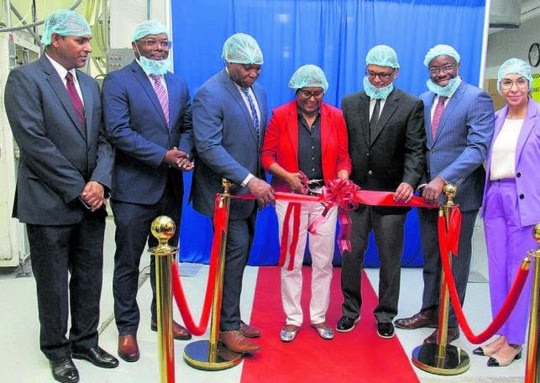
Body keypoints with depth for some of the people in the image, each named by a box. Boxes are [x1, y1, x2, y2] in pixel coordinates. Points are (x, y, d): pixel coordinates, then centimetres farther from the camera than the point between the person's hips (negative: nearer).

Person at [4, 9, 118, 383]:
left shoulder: (90, 84, 12)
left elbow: (103, 139, 8)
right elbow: (34, 142, -16)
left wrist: (99, 182, -9)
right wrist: (78, 189, -15)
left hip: (91, 200, 6)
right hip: (50, 202, -5)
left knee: (90, 277, 13)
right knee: (53, 282, 8)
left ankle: (86, 342, 30)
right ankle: (58, 350, 26)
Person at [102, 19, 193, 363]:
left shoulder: (179, 84, 12)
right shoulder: (118, 81, -6)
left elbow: (188, 126, 12)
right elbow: (118, 131, -16)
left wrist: (185, 152, -9)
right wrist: (163, 156, -20)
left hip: (171, 187, 6)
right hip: (134, 188, -5)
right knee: (128, 262, 5)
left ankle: (162, 317, 34)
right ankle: (127, 328, 21)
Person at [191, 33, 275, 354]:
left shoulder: (258, 91, 11)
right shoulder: (210, 94, -14)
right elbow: (208, 147, -22)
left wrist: (261, 181, 8)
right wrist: (249, 180, -26)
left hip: (250, 189, 8)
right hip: (225, 190, -7)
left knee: (239, 253, 12)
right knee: (236, 251, -7)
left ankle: (230, 317, 26)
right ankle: (228, 328, 7)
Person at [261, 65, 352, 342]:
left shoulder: (335, 117, 3)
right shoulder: (280, 115, -2)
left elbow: (343, 158, 3)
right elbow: (267, 155, -2)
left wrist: (342, 180, -16)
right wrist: (287, 176, -18)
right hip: (290, 195, -1)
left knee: (323, 260, 8)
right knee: (291, 260, 6)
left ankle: (319, 316, 24)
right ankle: (292, 319, 20)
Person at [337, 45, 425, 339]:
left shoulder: (411, 105, 0)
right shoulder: (350, 103, 8)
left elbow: (415, 149, -7)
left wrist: (409, 182, -23)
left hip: (392, 194, -2)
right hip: (354, 191, 2)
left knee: (390, 259, 9)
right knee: (351, 255, 11)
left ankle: (385, 315, 27)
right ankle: (351, 310, 29)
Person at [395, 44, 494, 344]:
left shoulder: (477, 99, -11)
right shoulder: (423, 100, 9)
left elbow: (479, 148, -21)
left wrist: (443, 179, -30)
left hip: (459, 194, -6)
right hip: (427, 192, 6)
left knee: (455, 261, 7)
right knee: (431, 258, 17)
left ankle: (450, 323, 21)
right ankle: (430, 311, 34)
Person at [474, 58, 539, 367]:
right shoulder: (496, 119, 11)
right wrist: (488, 198, 7)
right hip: (495, 199, 5)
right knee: (497, 270, 10)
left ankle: (514, 342, 16)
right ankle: (502, 334, 24)